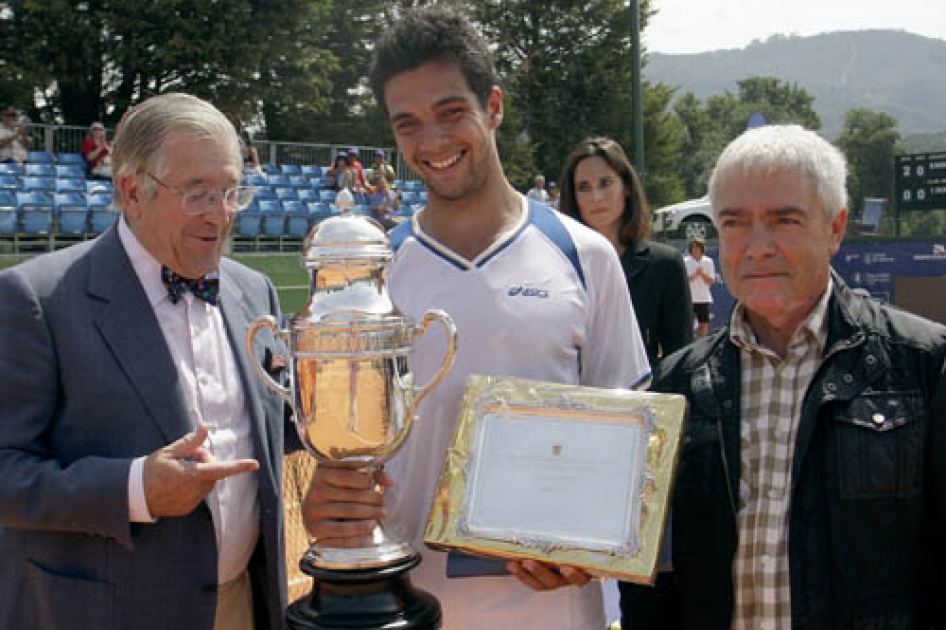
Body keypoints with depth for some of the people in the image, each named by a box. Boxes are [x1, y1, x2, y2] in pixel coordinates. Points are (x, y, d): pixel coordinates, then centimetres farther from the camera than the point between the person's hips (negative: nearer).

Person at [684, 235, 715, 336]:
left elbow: (711, 281, 1)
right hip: (689, 298, -1)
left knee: (704, 325, 2)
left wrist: (702, 273, -15)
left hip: (704, 298, 1)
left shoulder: (708, 261, 4)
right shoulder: (685, 261, 1)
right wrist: (695, 274, -18)